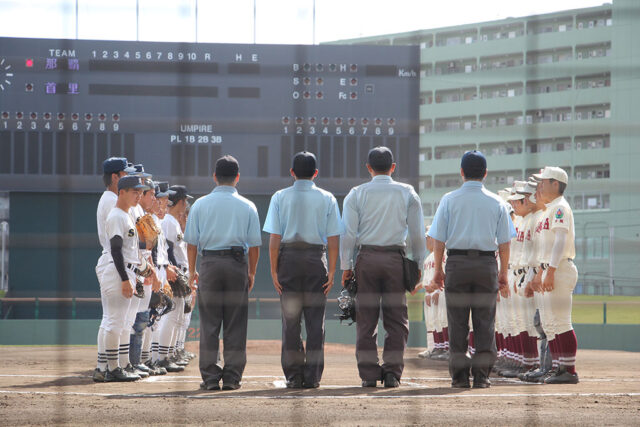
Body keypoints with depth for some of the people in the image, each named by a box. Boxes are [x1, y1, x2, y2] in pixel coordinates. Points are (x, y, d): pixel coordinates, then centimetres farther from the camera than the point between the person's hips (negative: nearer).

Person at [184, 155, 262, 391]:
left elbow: (191, 241, 3)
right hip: (237, 264, 0)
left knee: (209, 324, 3)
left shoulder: (200, 205, 4)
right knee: (235, 325, 4)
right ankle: (232, 377, 2)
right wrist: (251, 273, 12)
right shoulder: (247, 206, 3)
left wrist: (192, 271, 11)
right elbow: (254, 244, 3)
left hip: (209, 265, 0)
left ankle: (210, 377, 1)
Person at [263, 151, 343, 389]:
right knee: (315, 320, 3)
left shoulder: (280, 198, 2)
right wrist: (331, 271, 1)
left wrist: (274, 271, -1)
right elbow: (333, 239, -2)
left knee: (290, 319, 5)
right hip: (316, 259, 0)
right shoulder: (327, 199, 3)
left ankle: (293, 376, 3)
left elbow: (274, 238, -4)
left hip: (288, 260, 0)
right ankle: (312, 376, 1)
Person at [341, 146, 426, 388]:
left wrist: (346, 265, 3)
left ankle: (369, 374, 2)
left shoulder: (357, 194, 3)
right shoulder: (407, 193, 6)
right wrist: (418, 265, 12)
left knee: (366, 319, 4)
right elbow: (417, 233, 6)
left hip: (366, 259, 0)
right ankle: (392, 373, -2)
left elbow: (348, 232, -1)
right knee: (396, 319, 5)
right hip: (395, 259, 0)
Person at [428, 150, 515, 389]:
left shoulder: (449, 200, 0)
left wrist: (438, 270, 7)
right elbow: (504, 242, 4)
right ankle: (482, 376, 1)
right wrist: (503, 273, 12)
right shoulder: (497, 203, 4)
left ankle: (459, 376, 1)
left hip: (457, 263, -1)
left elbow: (439, 239, -1)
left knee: (457, 324, 3)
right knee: (485, 324, 4)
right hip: (487, 264, 1)